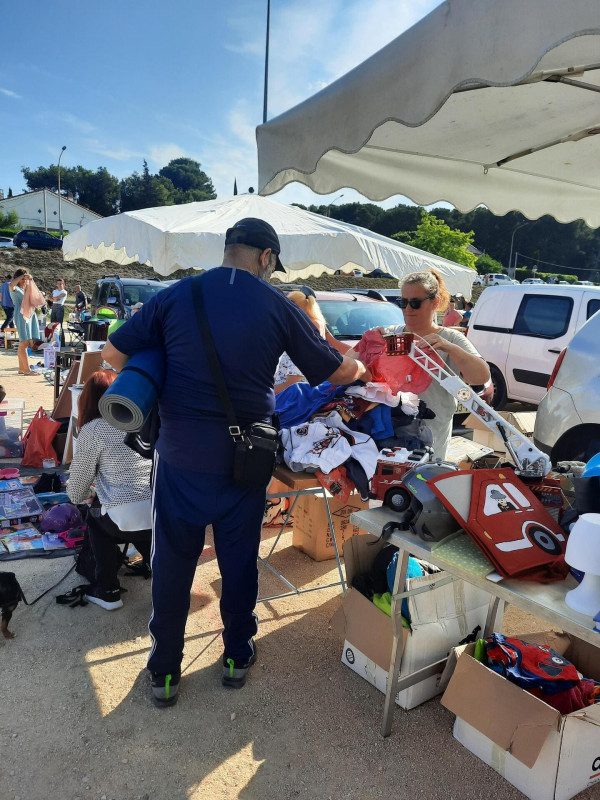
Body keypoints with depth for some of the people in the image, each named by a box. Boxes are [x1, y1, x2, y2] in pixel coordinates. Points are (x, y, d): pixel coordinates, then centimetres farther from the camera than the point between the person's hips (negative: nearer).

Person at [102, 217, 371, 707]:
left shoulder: (177, 295, -2)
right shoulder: (278, 307, -4)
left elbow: (114, 353, 2)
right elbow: (336, 371, 4)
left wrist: (155, 388, 17)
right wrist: (362, 370, 26)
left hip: (179, 455, 1)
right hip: (242, 459, 0)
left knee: (173, 562, 14)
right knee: (239, 560, 17)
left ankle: (164, 672, 28)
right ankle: (237, 656, 35)